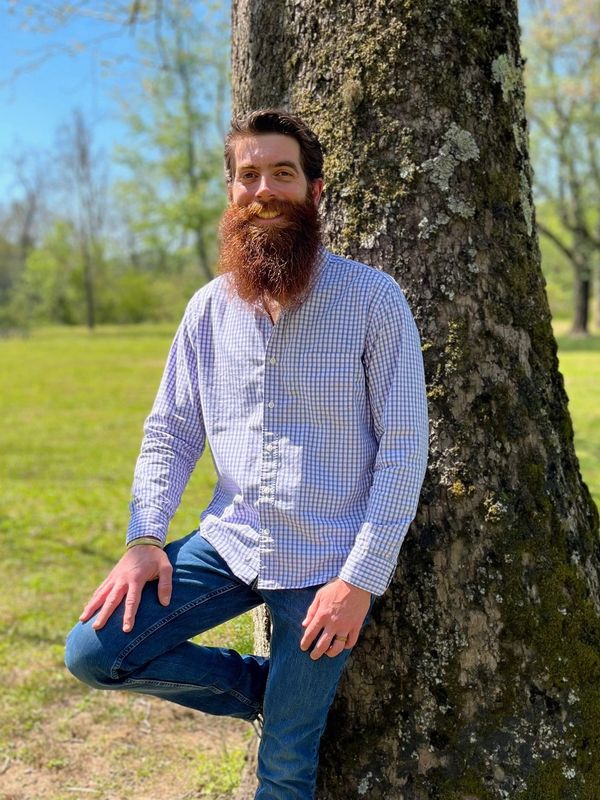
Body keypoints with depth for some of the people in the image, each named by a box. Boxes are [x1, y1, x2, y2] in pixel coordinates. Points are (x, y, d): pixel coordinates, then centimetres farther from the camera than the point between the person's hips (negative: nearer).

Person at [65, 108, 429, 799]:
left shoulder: (373, 300, -10)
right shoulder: (209, 308, 4)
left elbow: (404, 445, -12)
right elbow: (170, 431, 8)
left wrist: (361, 579, -18)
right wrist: (143, 540, -7)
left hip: (325, 563, -4)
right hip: (229, 542, 4)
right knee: (94, 651, -7)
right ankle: (266, 686, 13)